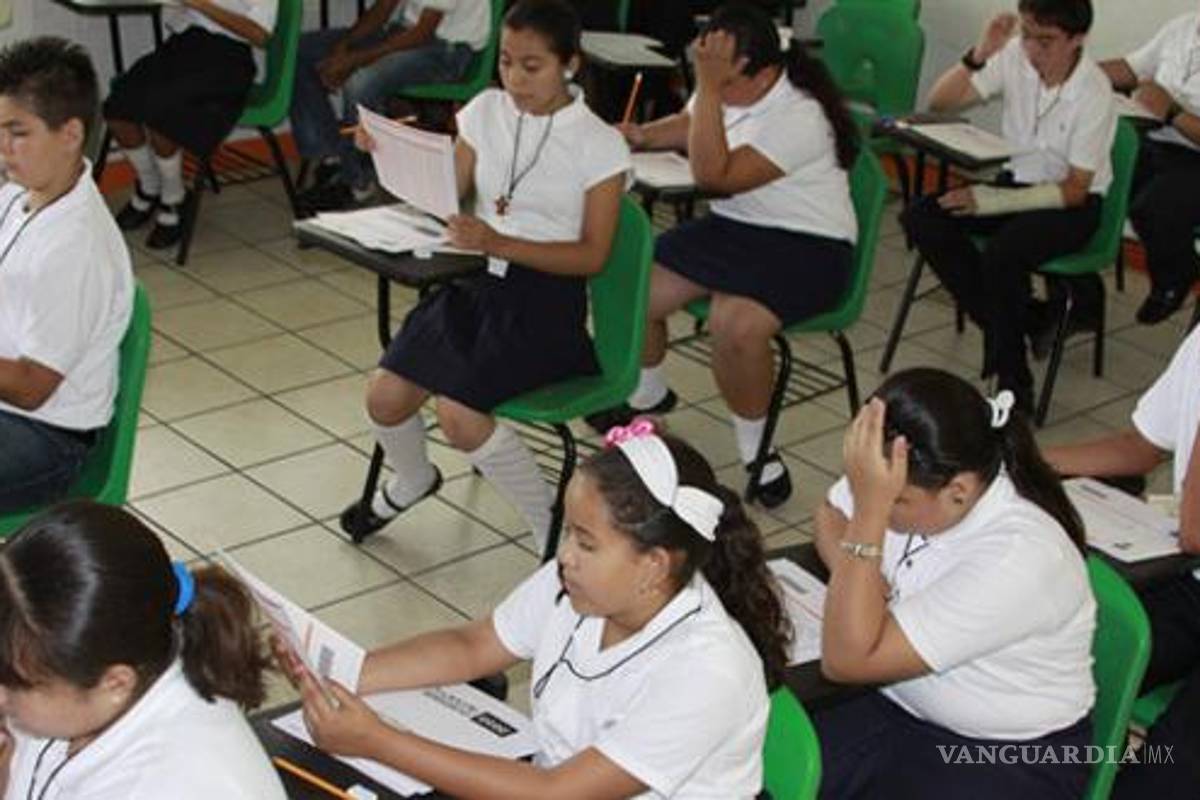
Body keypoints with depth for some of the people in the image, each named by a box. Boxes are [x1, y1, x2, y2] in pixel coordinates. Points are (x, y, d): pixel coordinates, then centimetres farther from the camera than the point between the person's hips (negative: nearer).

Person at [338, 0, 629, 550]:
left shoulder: (599, 144, -7)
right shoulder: (486, 111, 6)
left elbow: (592, 255, -11)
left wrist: (497, 243, -23)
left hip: (545, 299, -5)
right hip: (476, 282, 5)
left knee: (459, 412, -25)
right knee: (385, 397, -11)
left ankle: (554, 532, -4)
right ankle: (412, 480, 26)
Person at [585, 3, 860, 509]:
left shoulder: (799, 117, -25)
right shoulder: (728, 90, 0)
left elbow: (713, 175, -31)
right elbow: (687, 126, 23)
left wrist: (708, 89, -33)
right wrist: (639, 136, 3)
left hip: (806, 246, -8)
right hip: (733, 226, 8)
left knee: (736, 325, -35)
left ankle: (756, 453, -12)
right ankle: (648, 395, 26)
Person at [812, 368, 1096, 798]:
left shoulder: (1020, 557, -30)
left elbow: (846, 660, -30)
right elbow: (829, 520, 12)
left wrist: (870, 508, -34)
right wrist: (856, 583, -10)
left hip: (1013, 758, -7)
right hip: (901, 712, 7)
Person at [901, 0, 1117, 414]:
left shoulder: (1093, 93, -21)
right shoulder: (1014, 57, -11)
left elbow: (1074, 190, -19)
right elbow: (938, 103, -7)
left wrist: (992, 201, -24)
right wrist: (978, 55, -23)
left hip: (1072, 203, -6)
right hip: (1018, 179, 6)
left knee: (1002, 252, -34)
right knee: (922, 219, -16)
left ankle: (1014, 387, -17)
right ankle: (1027, 323, -8)